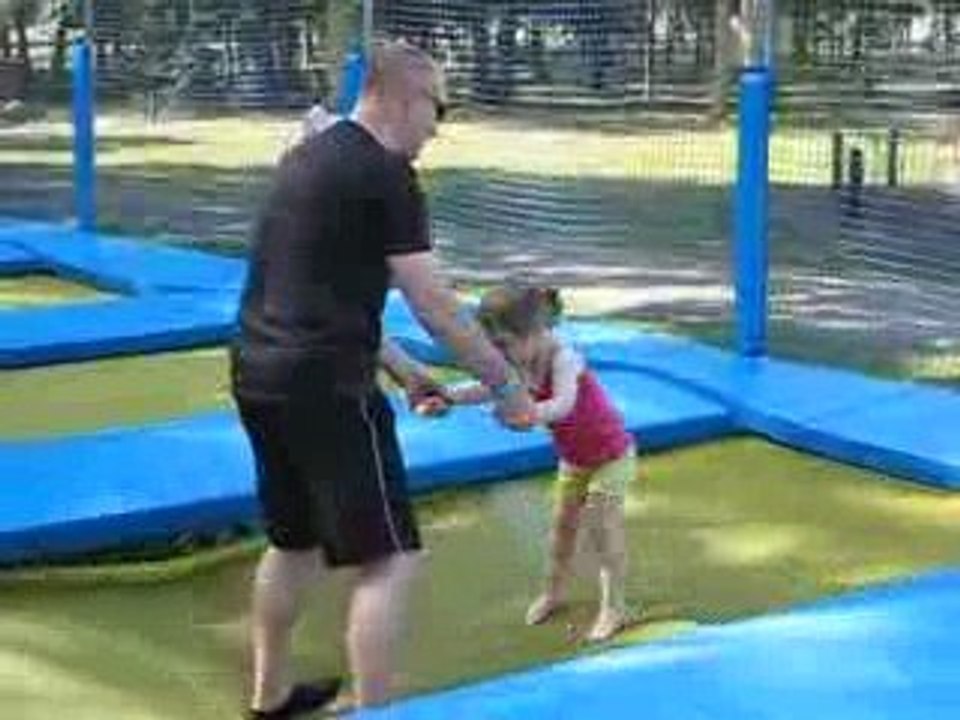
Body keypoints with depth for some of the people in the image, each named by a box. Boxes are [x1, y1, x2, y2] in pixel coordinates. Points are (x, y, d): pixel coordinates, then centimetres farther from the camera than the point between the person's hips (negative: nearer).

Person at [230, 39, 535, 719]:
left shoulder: (312, 156, 16)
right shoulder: (385, 174, -11)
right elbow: (435, 305, -11)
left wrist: (402, 368, 22)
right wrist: (508, 385, -2)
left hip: (260, 375, 10)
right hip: (324, 388, -10)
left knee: (295, 540, 25)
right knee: (390, 558, -3)